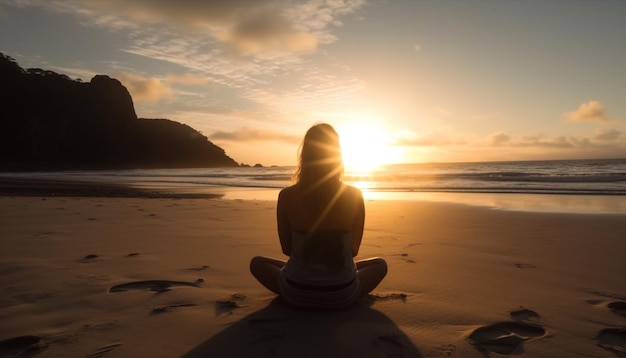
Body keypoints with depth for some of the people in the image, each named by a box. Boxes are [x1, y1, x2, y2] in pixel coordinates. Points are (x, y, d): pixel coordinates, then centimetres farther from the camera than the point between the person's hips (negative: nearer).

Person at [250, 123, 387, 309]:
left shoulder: (286, 196, -13)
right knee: (380, 264, 28)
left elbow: (286, 249, 0)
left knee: (257, 263, 26)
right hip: (342, 296, 1)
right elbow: (353, 250, 1)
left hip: (297, 294, 0)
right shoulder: (355, 196, -11)